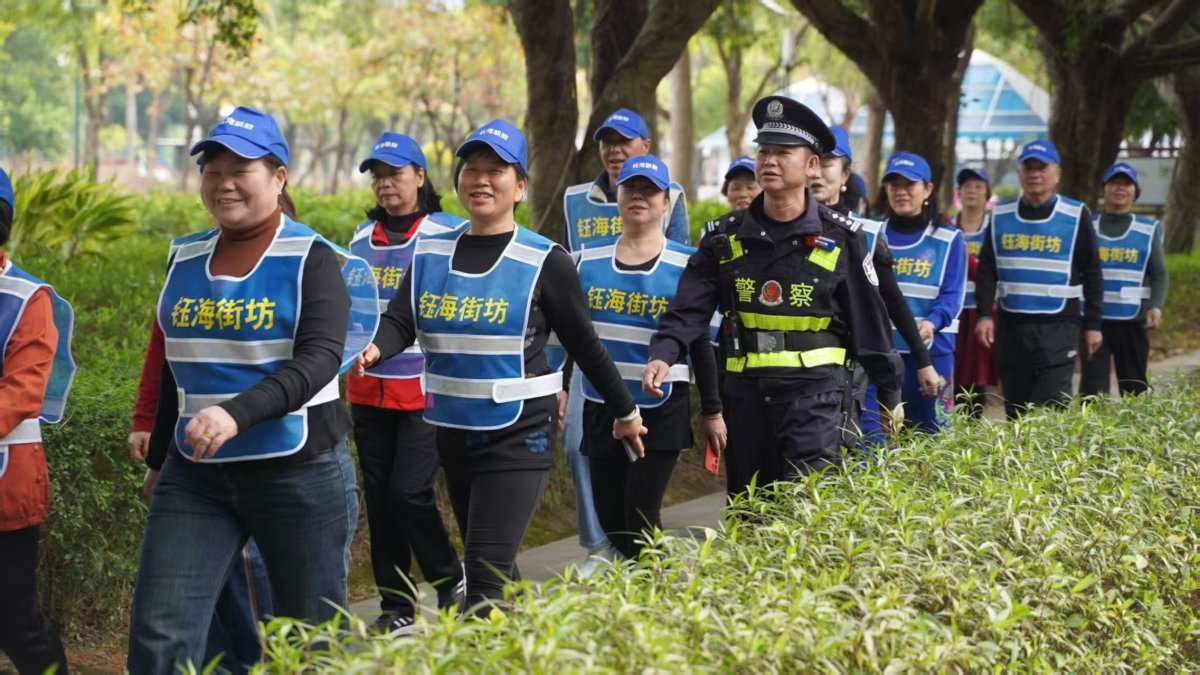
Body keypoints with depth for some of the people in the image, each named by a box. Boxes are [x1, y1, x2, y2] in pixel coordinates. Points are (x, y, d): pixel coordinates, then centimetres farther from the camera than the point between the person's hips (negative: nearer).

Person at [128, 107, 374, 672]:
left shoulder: (313, 259, -6)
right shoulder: (185, 259, 10)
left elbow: (320, 361, -20)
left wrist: (237, 413, -34)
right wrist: (159, 456, 24)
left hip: (300, 472, -4)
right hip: (195, 476, 4)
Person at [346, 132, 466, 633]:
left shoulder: (447, 235, -5)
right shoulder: (363, 237, 11)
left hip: (426, 389, -6)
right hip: (369, 389, 6)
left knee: (409, 492, -12)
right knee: (379, 496, 6)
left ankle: (452, 582, 12)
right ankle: (395, 606, 16)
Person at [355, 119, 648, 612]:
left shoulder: (544, 262, -7)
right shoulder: (430, 254, 6)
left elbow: (584, 344, 0)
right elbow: (399, 322, -2)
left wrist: (624, 411, 8)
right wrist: (374, 351, -25)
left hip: (518, 436, -5)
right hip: (454, 431, 6)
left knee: (486, 573, -14)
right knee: (491, 566, 18)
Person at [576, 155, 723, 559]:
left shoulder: (684, 264, -2)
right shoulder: (588, 261, 6)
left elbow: (699, 342, 2)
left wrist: (712, 411, 2)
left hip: (662, 410, -4)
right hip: (602, 408, 4)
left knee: (640, 518, -11)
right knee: (610, 520, 7)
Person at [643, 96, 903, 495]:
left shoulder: (839, 239, 1)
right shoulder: (725, 237, 6)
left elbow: (869, 320, 5)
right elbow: (689, 308, -2)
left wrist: (891, 396, 8)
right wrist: (663, 354, -21)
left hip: (816, 391, -3)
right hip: (746, 391, 4)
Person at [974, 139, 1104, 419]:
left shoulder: (1076, 215, 1)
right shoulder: (1001, 216, 9)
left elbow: (1092, 274, 4)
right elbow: (986, 270, 11)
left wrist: (1092, 324, 1)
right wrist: (984, 315, 0)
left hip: (1059, 326, -3)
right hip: (1010, 325, 4)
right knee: (1015, 410, 8)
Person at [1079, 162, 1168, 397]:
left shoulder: (1149, 229, 8)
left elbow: (1159, 275, 5)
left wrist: (1156, 307, -12)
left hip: (1133, 321, 0)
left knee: (1135, 386, 6)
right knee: (1092, 385, -7)